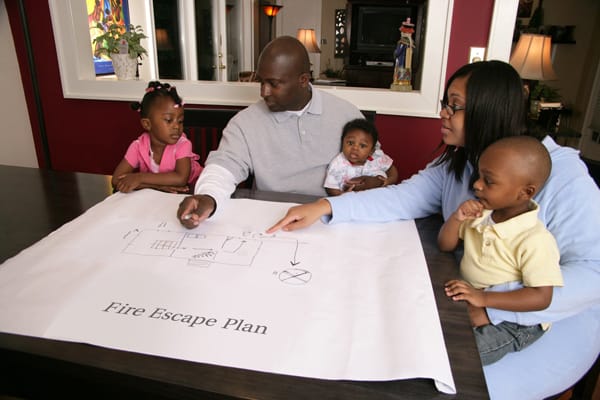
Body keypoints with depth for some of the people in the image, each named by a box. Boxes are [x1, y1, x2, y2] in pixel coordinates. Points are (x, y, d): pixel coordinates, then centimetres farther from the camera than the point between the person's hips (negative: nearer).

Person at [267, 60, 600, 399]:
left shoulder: (561, 176, -22)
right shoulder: (455, 163, -1)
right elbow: (404, 197, -8)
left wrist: (493, 308, -33)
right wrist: (326, 206, -19)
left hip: (554, 318, -5)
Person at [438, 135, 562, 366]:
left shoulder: (535, 241, -23)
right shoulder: (481, 214, -3)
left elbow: (541, 297, -23)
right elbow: (445, 245, 6)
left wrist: (484, 299, -30)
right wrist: (456, 218, -14)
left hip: (513, 318, -6)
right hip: (471, 302, 7)